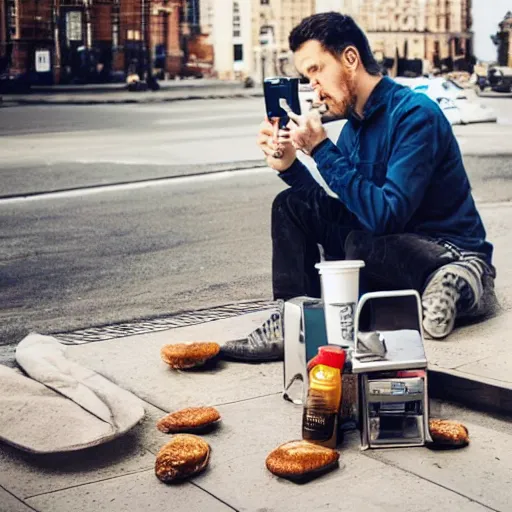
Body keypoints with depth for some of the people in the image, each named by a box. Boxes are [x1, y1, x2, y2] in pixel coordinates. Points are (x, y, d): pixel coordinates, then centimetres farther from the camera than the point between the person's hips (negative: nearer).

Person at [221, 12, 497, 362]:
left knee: (361, 245, -38)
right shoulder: (354, 126, 6)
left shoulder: (414, 114, -19)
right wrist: (289, 166, -7)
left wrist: (322, 150, -24)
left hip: (451, 254, -8)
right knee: (291, 205, -1)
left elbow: (386, 216, -27)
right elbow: (344, 213, 6)